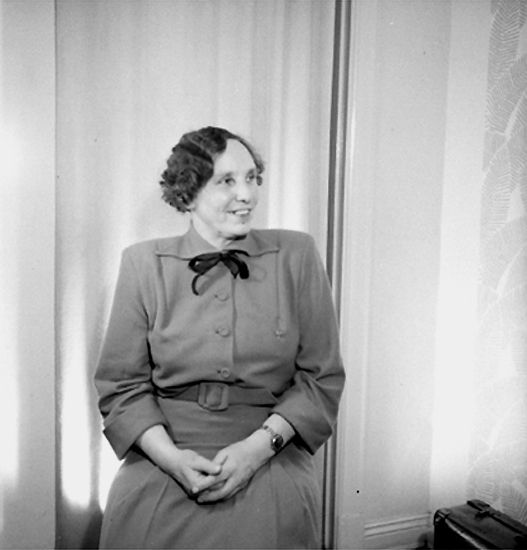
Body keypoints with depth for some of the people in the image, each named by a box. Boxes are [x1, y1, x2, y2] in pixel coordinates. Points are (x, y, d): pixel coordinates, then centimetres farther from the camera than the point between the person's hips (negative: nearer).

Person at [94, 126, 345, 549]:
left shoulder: (297, 256, -1)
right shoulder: (143, 264, 0)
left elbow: (322, 377, 1)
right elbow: (122, 384, 2)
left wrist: (260, 445, -10)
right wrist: (172, 457, -11)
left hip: (272, 460, 0)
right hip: (163, 460, 1)